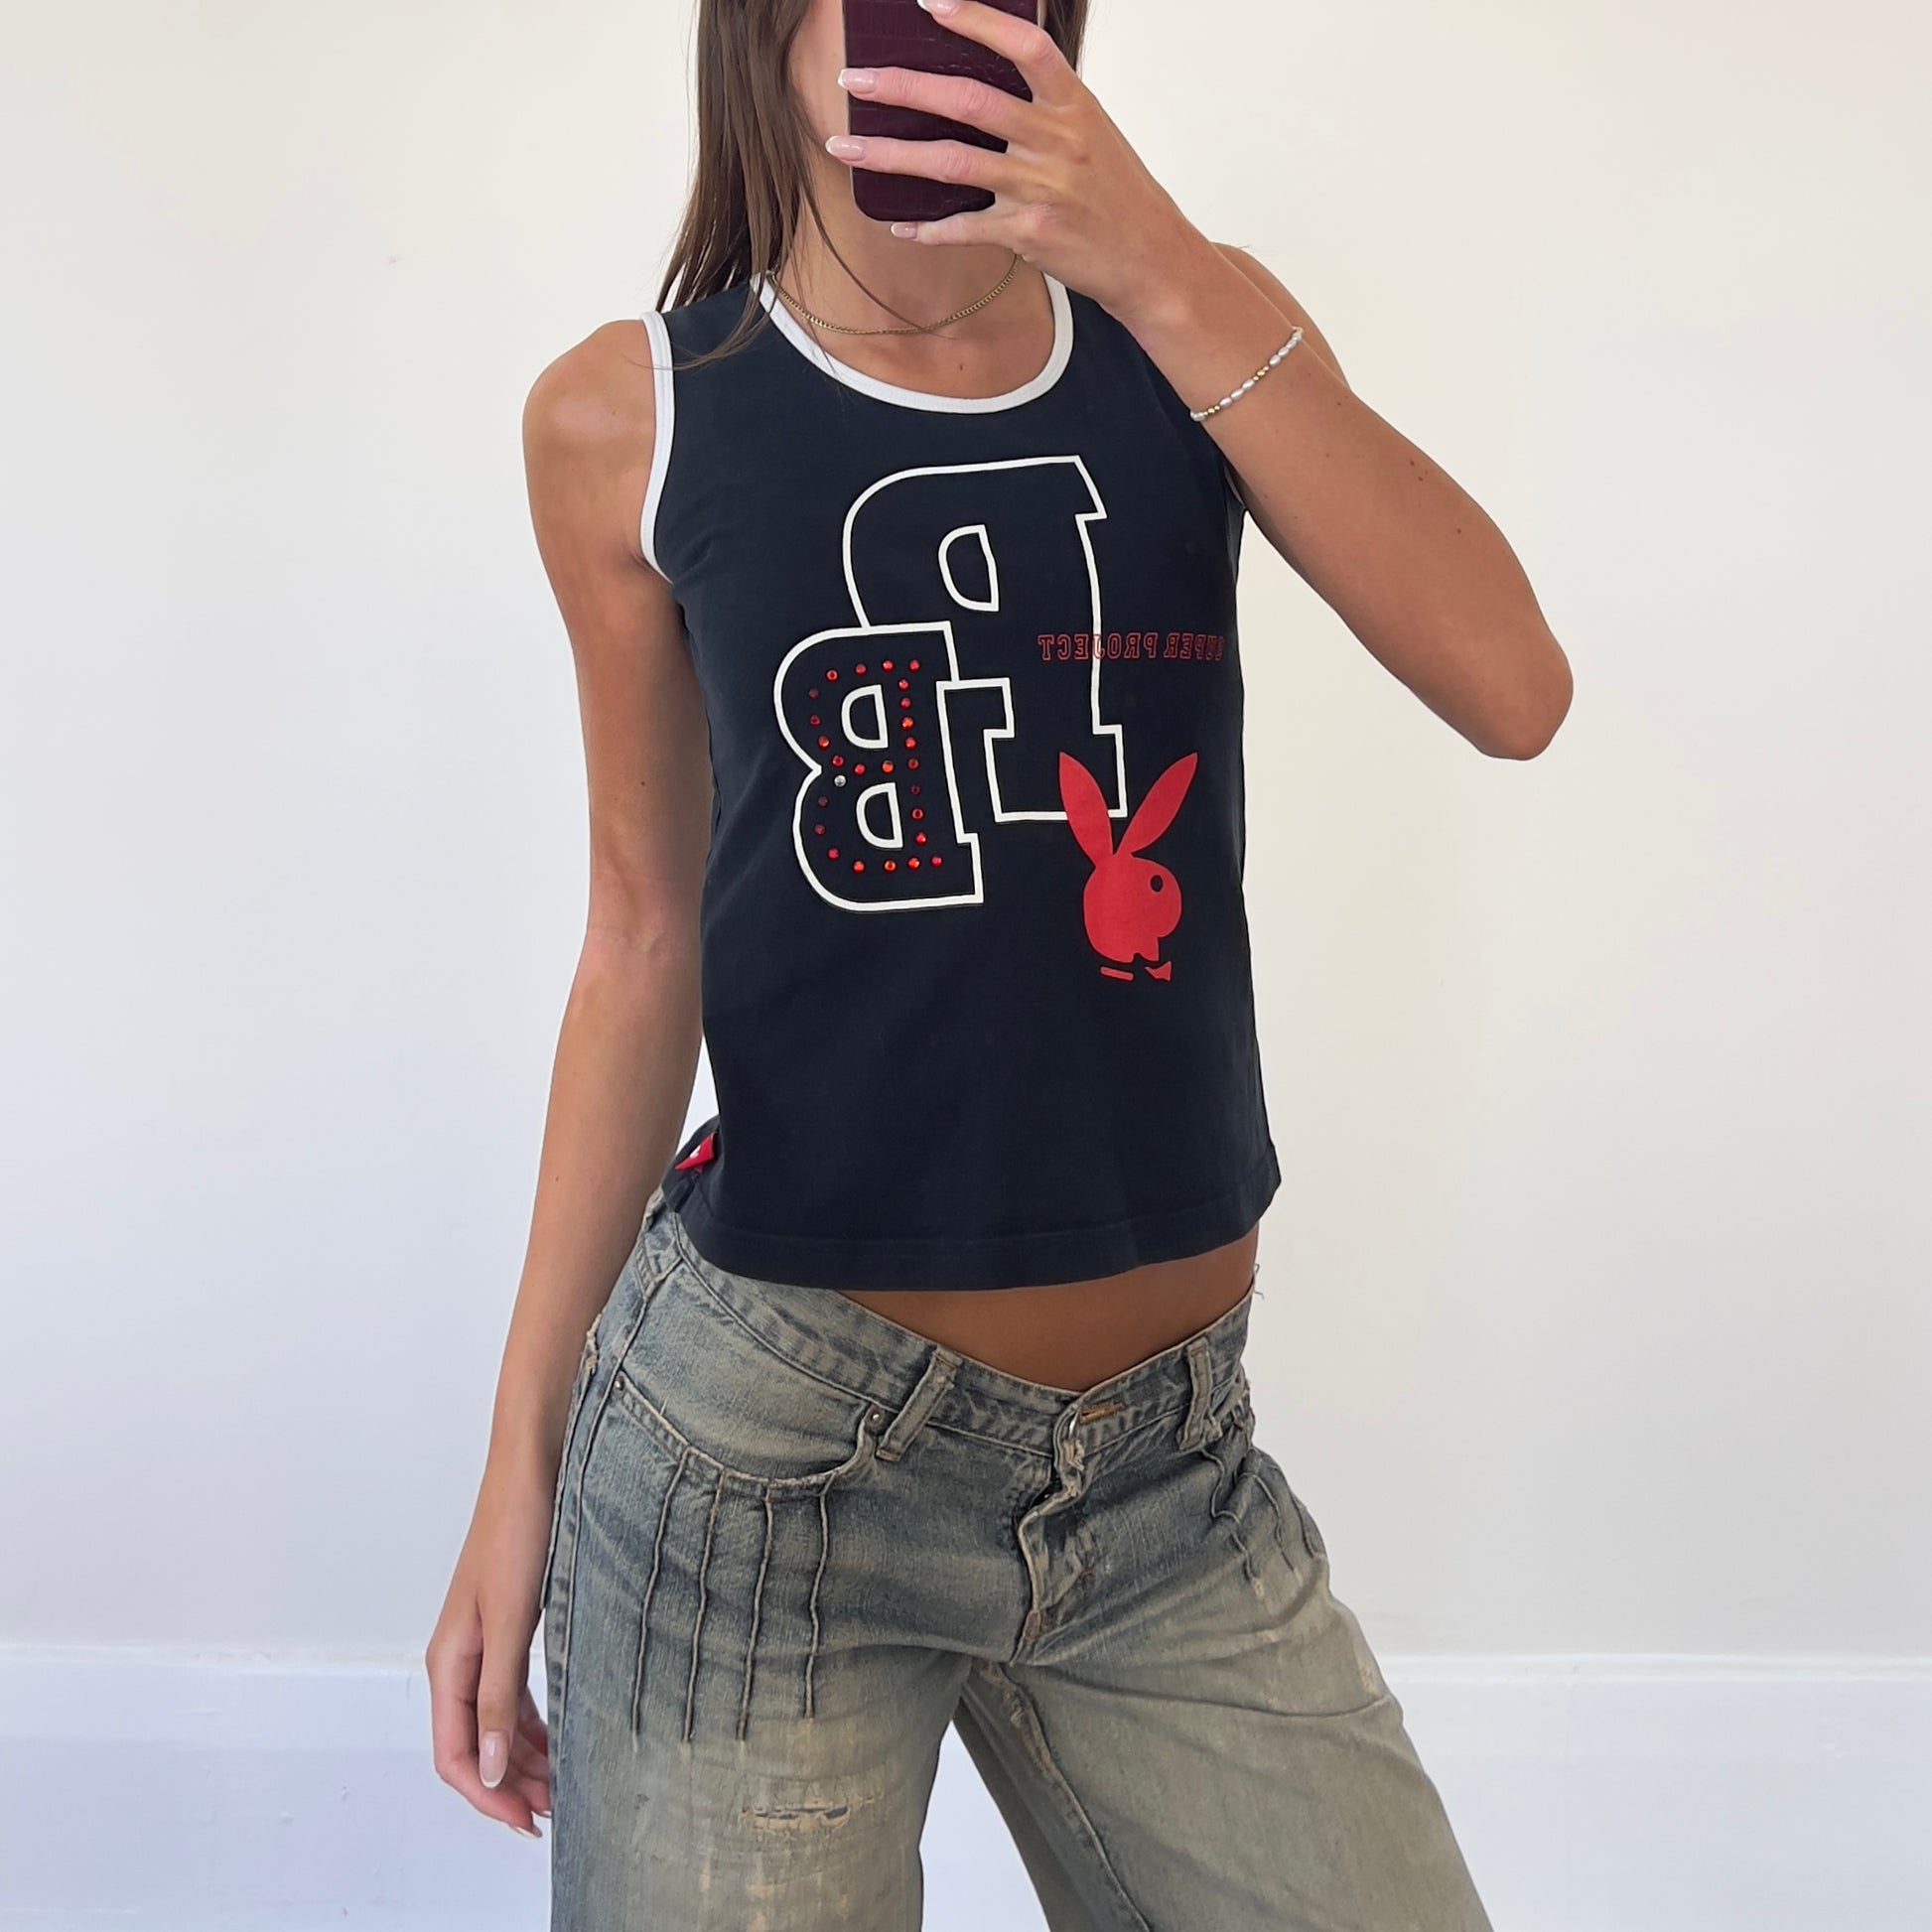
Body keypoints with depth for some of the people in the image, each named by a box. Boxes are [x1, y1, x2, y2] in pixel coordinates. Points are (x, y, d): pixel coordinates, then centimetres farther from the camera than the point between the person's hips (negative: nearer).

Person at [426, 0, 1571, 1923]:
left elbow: (1512, 690, -10)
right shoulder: (633, 416, -1)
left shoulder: (1194, 325, 4)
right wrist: (522, 1454, 1)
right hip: (765, 1446, -2)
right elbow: (648, 929, 2)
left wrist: (1166, 275, -18)